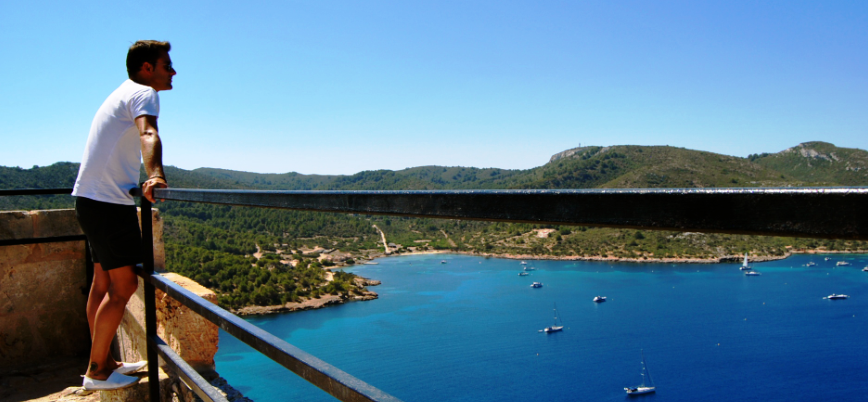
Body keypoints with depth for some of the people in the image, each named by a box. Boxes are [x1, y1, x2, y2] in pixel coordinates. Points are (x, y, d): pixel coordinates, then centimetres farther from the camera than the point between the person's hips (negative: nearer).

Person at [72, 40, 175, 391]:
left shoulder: (123, 93, 21)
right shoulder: (143, 93, -10)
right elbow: (148, 134, -32)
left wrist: (139, 180, 48)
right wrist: (156, 175, -48)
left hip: (92, 199, 10)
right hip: (109, 202, -10)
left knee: (104, 283, 15)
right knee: (123, 285, -7)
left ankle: (102, 363, 24)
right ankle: (97, 371, 1)